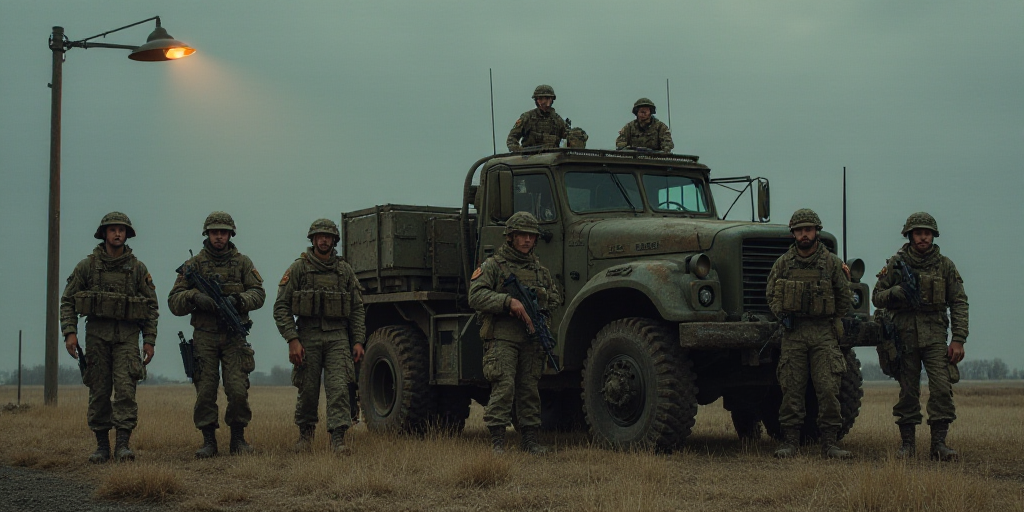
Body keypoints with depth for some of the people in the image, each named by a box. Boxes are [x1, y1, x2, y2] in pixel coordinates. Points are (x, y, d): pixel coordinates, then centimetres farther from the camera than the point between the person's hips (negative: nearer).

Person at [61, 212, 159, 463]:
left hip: (127, 336, -1)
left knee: (125, 388, -12)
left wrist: (149, 340, 0)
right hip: (97, 335, 1)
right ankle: (102, 445, 11)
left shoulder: (138, 268, 5)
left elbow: (152, 306, 8)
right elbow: (68, 301, 6)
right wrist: (70, 332, -7)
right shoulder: (87, 266, 4)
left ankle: (123, 444, -10)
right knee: (99, 392, 3)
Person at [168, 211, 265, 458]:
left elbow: (258, 293, 2)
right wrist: (195, 297, -17)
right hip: (204, 337, 0)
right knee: (205, 391, -2)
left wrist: (237, 299, -17)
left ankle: (238, 439, 6)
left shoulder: (242, 262, 9)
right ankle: (208, 441, 8)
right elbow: (174, 301, 3)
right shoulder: (193, 265, 7)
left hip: (234, 336, 0)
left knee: (238, 389, -8)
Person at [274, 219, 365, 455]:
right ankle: (305, 433, 24)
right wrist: (292, 340, -10)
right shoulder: (299, 268, 3)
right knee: (308, 391, 4)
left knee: (339, 388, -11)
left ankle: (338, 439, -14)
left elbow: (357, 309, 13)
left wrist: (358, 341, 3)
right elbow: (281, 307, 0)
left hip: (338, 337, 1)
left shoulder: (345, 270, 11)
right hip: (308, 337, -1)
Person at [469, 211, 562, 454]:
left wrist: (538, 302, 3)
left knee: (529, 388, 6)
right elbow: (476, 296, -9)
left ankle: (530, 438, 12)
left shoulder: (539, 269, 19)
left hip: (531, 337, 5)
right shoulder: (493, 265, 3)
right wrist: (508, 301, -20)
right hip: (502, 336, -5)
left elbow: (555, 297, 26)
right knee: (504, 385, -14)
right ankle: (497, 439, -11)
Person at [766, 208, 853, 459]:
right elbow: (771, 294, 14)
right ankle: (790, 442, 6)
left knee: (829, 389, -6)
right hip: (793, 333, 1)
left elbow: (845, 297, 11)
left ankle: (829, 443, 0)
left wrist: (831, 320, 7)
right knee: (791, 390, 0)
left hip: (824, 333, -1)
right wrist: (783, 316, 0)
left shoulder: (832, 263, 3)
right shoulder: (783, 263, 6)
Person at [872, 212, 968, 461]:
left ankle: (939, 443, -9)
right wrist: (898, 291, -14)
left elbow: (959, 303, 4)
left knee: (942, 388, -12)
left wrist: (958, 339, -5)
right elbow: (877, 297, 7)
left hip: (934, 334, 0)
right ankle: (907, 442, 11)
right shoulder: (895, 263, 7)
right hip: (905, 334, 0)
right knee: (908, 391, 4)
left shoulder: (945, 265, 6)